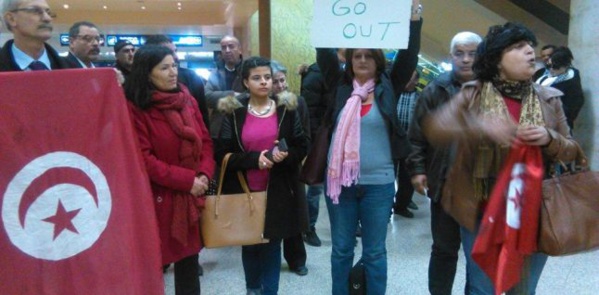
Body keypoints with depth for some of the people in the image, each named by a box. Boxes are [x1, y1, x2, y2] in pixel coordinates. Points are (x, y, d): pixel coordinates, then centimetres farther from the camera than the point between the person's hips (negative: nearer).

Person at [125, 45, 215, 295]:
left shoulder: (187, 99, 7)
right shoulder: (135, 108, -12)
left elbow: (205, 141, 8)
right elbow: (143, 159, -16)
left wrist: (204, 174, -8)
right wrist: (187, 180, -17)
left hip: (193, 196, 5)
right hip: (158, 198, -5)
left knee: (189, 258, 16)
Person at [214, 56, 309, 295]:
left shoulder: (287, 109, 0)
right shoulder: (234, 112, -3)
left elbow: (302, 146, 4)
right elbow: (222, 153, -6)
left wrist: (287, 155, -17)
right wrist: (254, 159, -20)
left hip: (278, 192, 0)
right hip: (244, 191, 0)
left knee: (272, 245, 8)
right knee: (249, 244, 16)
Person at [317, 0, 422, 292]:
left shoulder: (388, 88, 2)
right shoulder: (340, 86, 4)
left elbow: (409, 56, -5)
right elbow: (324, 54, -2)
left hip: (378, 183, -1)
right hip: (339, 181, 1)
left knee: (374, 252, 12)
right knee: (341, 249, 14)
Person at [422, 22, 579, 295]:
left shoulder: (549, 99, 3)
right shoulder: (472, 94, -5)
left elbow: (571, 150, 8)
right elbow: (435, 127, -18)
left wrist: (549, 139, -15)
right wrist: (480, 127, -34)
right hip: (482, 213, -2)